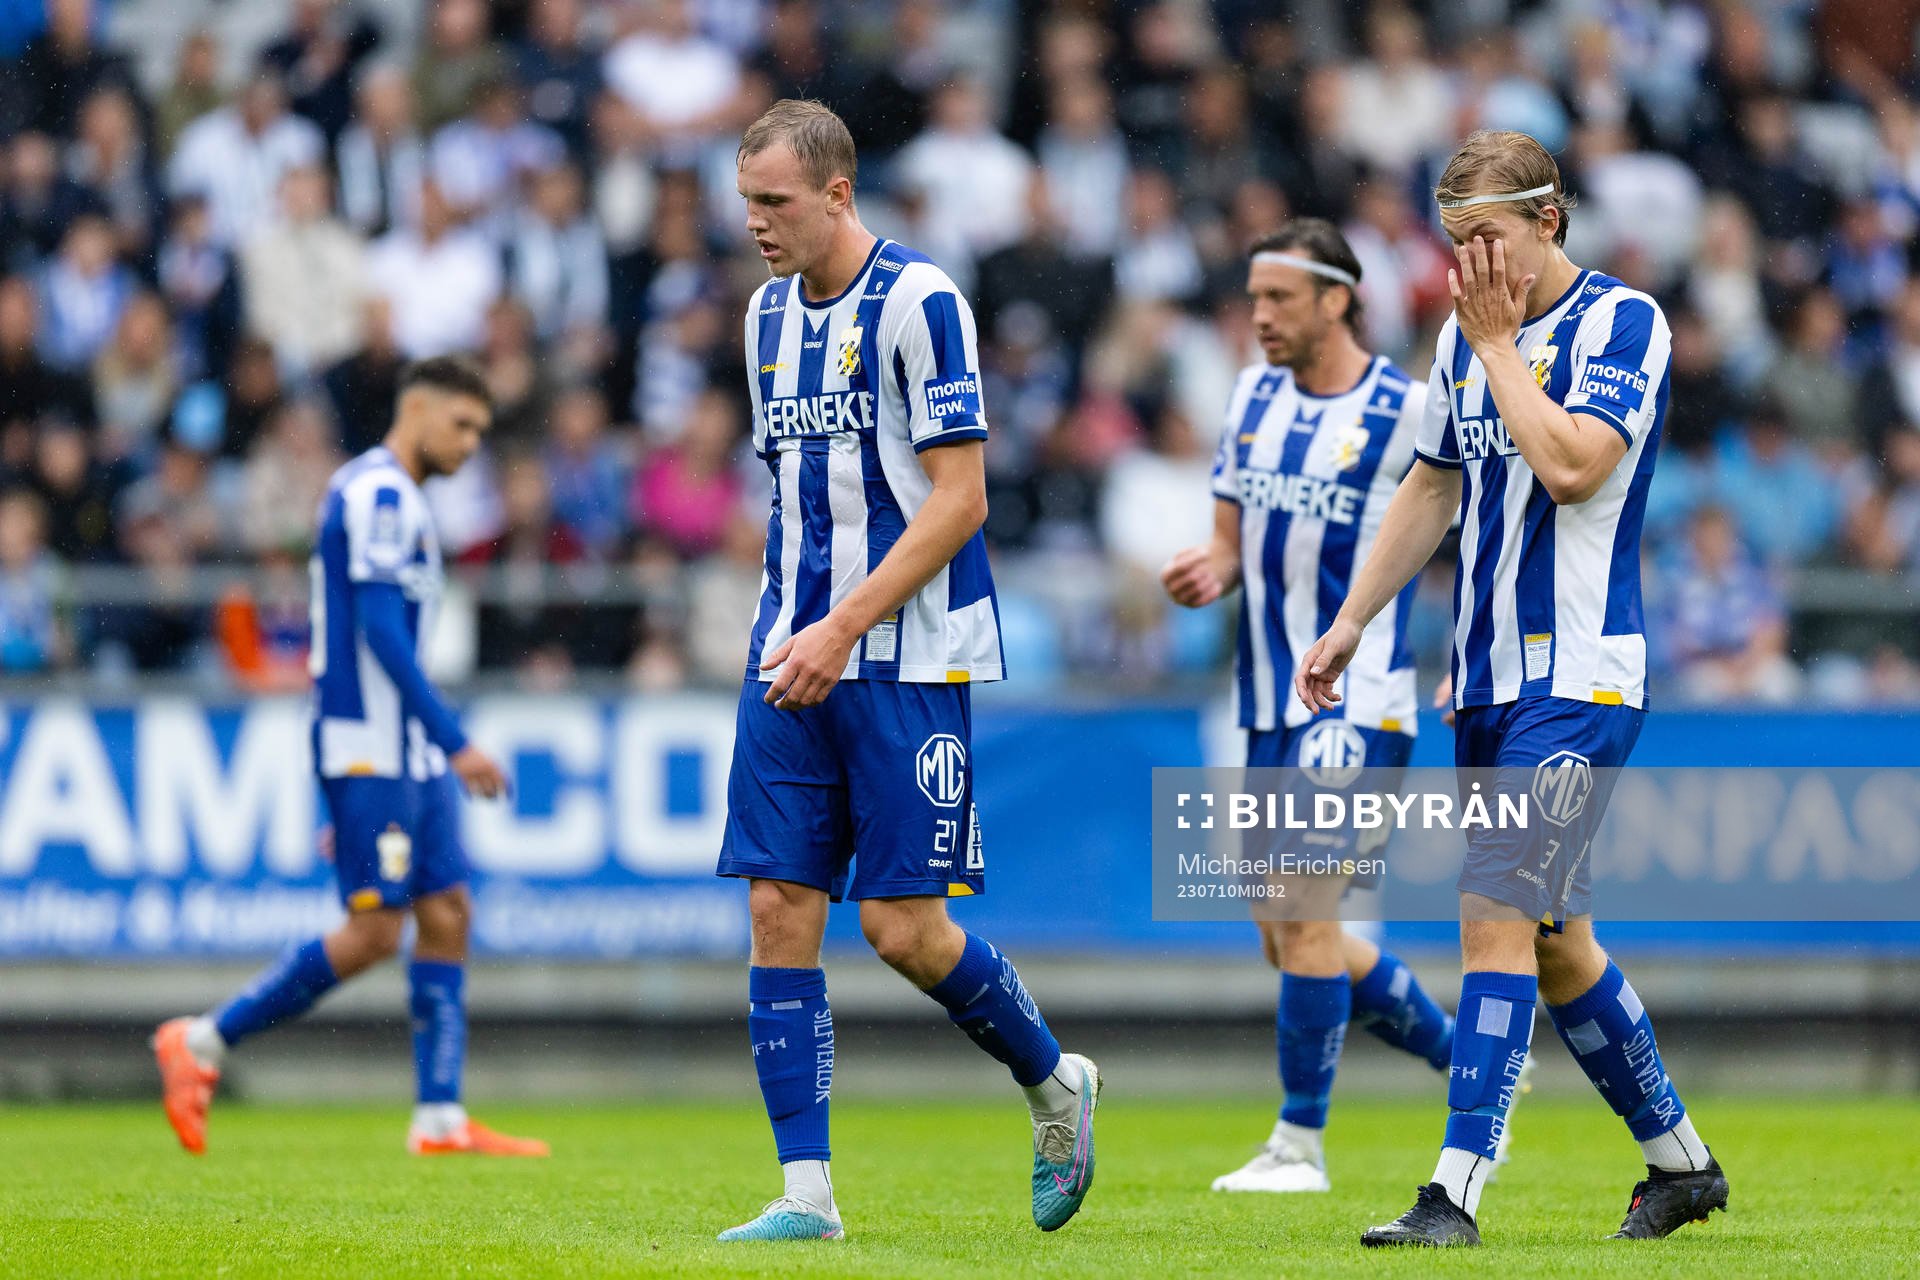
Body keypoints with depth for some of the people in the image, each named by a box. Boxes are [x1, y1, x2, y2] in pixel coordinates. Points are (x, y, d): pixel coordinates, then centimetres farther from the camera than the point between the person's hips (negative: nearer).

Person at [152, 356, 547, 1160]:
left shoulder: (391, 496, 20)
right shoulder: (378, 492, -12)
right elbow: (380, 628, -20)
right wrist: (454, 741, -22)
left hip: (407, 752, 10)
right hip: (369, 746, -10)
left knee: (446, 913, 4)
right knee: (375, 930, -10)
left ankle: (440, 1117, 3)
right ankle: (201, 1044, -3)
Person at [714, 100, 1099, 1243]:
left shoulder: (919, 301, -10)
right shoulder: (772, 313, 12)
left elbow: (958, 500, -13)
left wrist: (843, 631, -18)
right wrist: (793, 625, 14)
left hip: (910, 663, -7)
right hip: (796, 659, 7)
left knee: (904, 924, -7)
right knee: (780, 911, -2)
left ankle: (1058, 1084, 19)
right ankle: (807, 1195, -1)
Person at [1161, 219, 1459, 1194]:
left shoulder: (1404, 414, -10)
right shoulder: (1253, 396, 10)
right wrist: (1208, 575, -7)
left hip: (1356, 701, -7)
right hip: (1270, 707, 7)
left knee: (1303, 912, -15)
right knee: (1290, 939, 10)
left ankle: (1299, 1144, -7)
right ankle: (1469, 1061, 27)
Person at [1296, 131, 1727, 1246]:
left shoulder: (1623, 321, -9)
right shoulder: (1467, 333, 13)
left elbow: (1573, 464, -23)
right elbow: (1434, 487, 23)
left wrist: (1500, 344, -13)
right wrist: (1353, 622, 19)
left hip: (1579, 678, -8)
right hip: (1488, 682, 8)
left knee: (1500, 913, -16)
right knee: (1554, 938, 11)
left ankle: (1459, 1192, -20)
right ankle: (1681, 1161, 25)